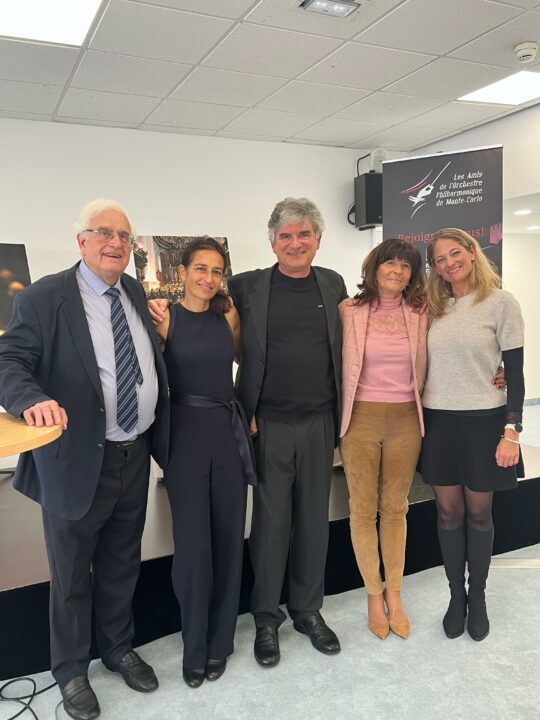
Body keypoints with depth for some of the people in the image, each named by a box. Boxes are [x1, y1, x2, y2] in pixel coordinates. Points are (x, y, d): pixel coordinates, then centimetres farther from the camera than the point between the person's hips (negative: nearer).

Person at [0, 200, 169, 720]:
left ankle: (118, 648, 47)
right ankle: (71, 669, 40)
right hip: (77, 461, -5)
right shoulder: (43, 298, -11)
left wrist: (164, 346, 1)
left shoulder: (137, 294, 7)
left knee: (122, 565, 23)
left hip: (135, 457, 5)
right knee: (71, 574, 15)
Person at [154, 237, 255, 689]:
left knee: (229, 537, 10)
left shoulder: (228, 316, 3)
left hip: (229, 431, 3)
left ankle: (220, 641, 29)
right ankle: (195, 646, 24)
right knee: (193, 542, 2)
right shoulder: (165, 319, -5)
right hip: (185, 434, -3)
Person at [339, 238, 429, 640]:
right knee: (363, 510, 8)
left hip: (405, 421, 2)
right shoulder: (349, 311, -4)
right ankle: (374, 595, 26)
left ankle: (394, 595, 29)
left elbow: (426, 366, 14)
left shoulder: (421, 313, 2)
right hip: (361, 419, -1)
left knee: (395, 509, 13)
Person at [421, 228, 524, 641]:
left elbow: (515, 372, -6)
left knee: (478, 513, 10)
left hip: (483, 421, -3)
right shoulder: (433, 308, 6)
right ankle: (456, 597, 28)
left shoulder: (501, 303, -5)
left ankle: (478, 598, 29)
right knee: (449, 513, 10)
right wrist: (419, 417, 4)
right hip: (438, 422, 3)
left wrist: (511, 431, -11)